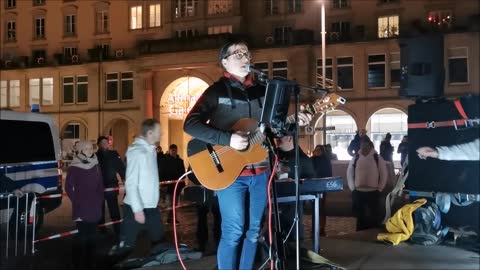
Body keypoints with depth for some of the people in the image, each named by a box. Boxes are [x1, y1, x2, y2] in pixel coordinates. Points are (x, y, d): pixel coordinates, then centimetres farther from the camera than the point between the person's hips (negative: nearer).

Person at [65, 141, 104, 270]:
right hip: (81, 207, -5)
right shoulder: (74, 167, -6)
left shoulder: (95, 165, 9)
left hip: (95, 206, 5)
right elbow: (68, 187, -2)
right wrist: (76, 201, -3)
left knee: (92, 235, 8)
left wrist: (100, 199, 8)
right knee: (82, 235, -7)